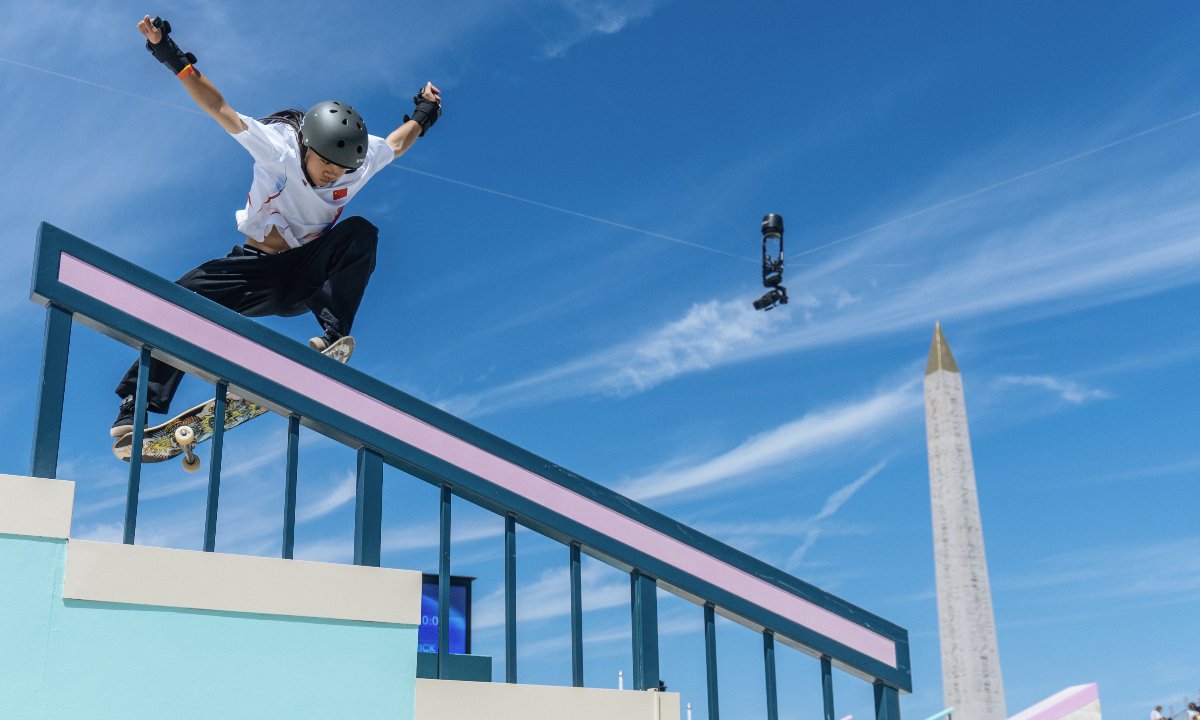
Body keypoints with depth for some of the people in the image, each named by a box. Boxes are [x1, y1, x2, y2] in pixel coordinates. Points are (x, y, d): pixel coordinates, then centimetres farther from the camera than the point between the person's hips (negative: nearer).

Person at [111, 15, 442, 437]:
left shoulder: (362, 159, -8)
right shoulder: (277, 146, -18)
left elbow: (397, 144, 14)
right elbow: (220, 109, -20)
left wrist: (422, 116, 18)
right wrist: (175, 60, -28)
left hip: (309, 274, 2)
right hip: (257, 266, -2)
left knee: (361, 233, -26)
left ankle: (334, 333, -38)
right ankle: (136, 404, -20)